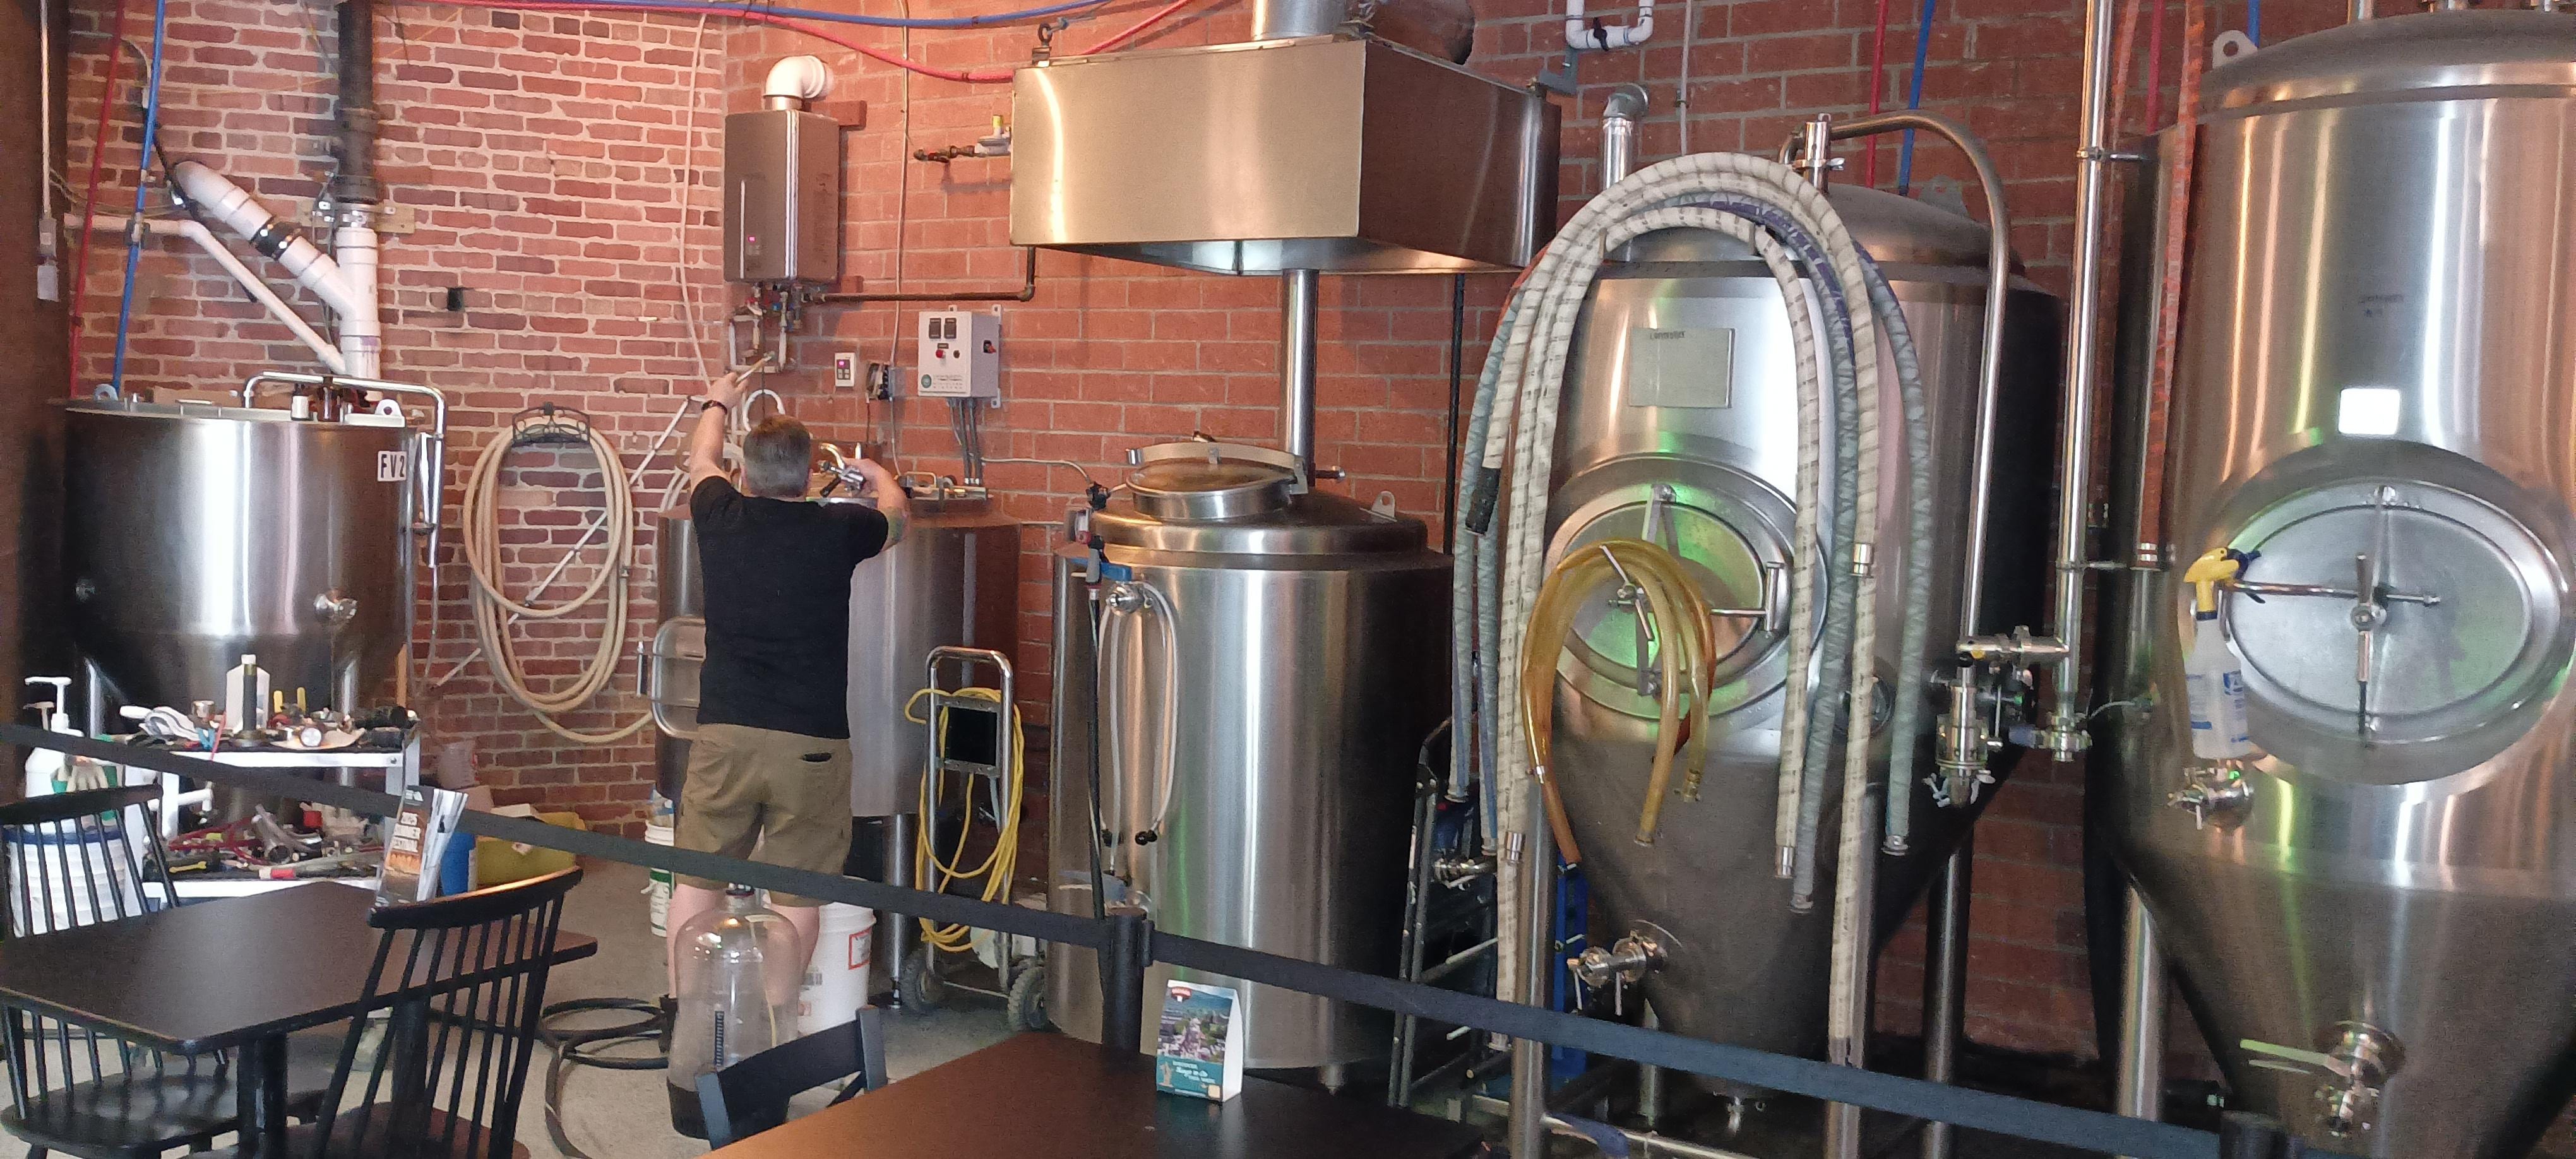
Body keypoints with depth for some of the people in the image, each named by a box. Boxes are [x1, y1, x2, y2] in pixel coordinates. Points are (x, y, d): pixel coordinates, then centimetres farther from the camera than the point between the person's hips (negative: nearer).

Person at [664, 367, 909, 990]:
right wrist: (877, 475, 43)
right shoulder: (838, 531, -4)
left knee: (697, 878, 12)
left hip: (724, 732, 2)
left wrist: (717, 402, 46)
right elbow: (897, 516, 21)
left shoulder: (721, 518, 1)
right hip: (812, 742, -2)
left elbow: (703, 460, 26)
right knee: (797, 892, 4)